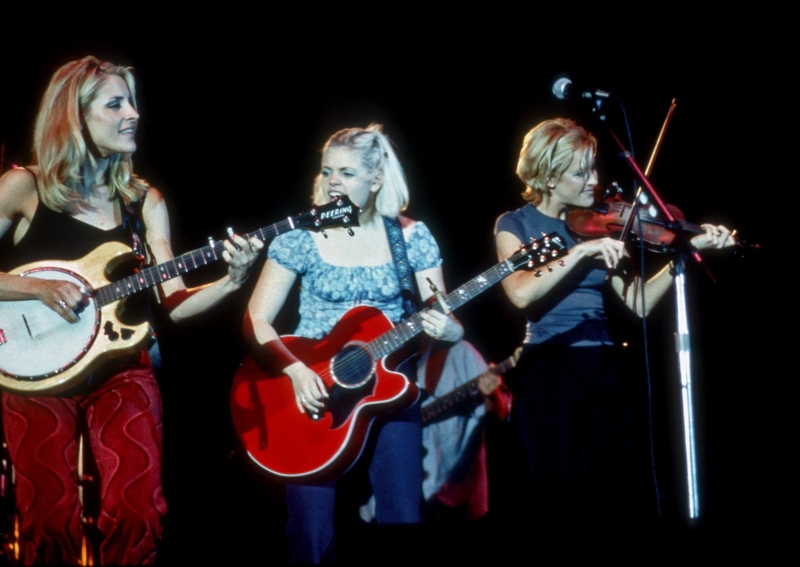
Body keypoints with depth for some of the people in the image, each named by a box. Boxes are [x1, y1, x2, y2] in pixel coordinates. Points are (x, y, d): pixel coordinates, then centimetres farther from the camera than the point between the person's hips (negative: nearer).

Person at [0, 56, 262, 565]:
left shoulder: (144, 200, 7)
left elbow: (172, 302, 2)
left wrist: (233, 280, -14)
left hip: (120, 370, 3)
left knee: (138, 509, -9)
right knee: (50, 519, -3)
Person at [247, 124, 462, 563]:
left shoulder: (411, 237, 2)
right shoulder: (299, 237, -2)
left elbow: (441, 319, 3)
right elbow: (257, 319, -4)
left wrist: (448, 331, -21)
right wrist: (296, 370, -19)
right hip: (314, 386, -1)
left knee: (403, 518, -7)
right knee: (311, 529, -8)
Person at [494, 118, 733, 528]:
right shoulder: (515, 225, -1)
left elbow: (639, 303, 1)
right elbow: (521, 294, -21)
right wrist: (581, 252, -27)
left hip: (602, 368, 4)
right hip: (548, 370, -4)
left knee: (609, 499, 3)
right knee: (560, 503, -3)